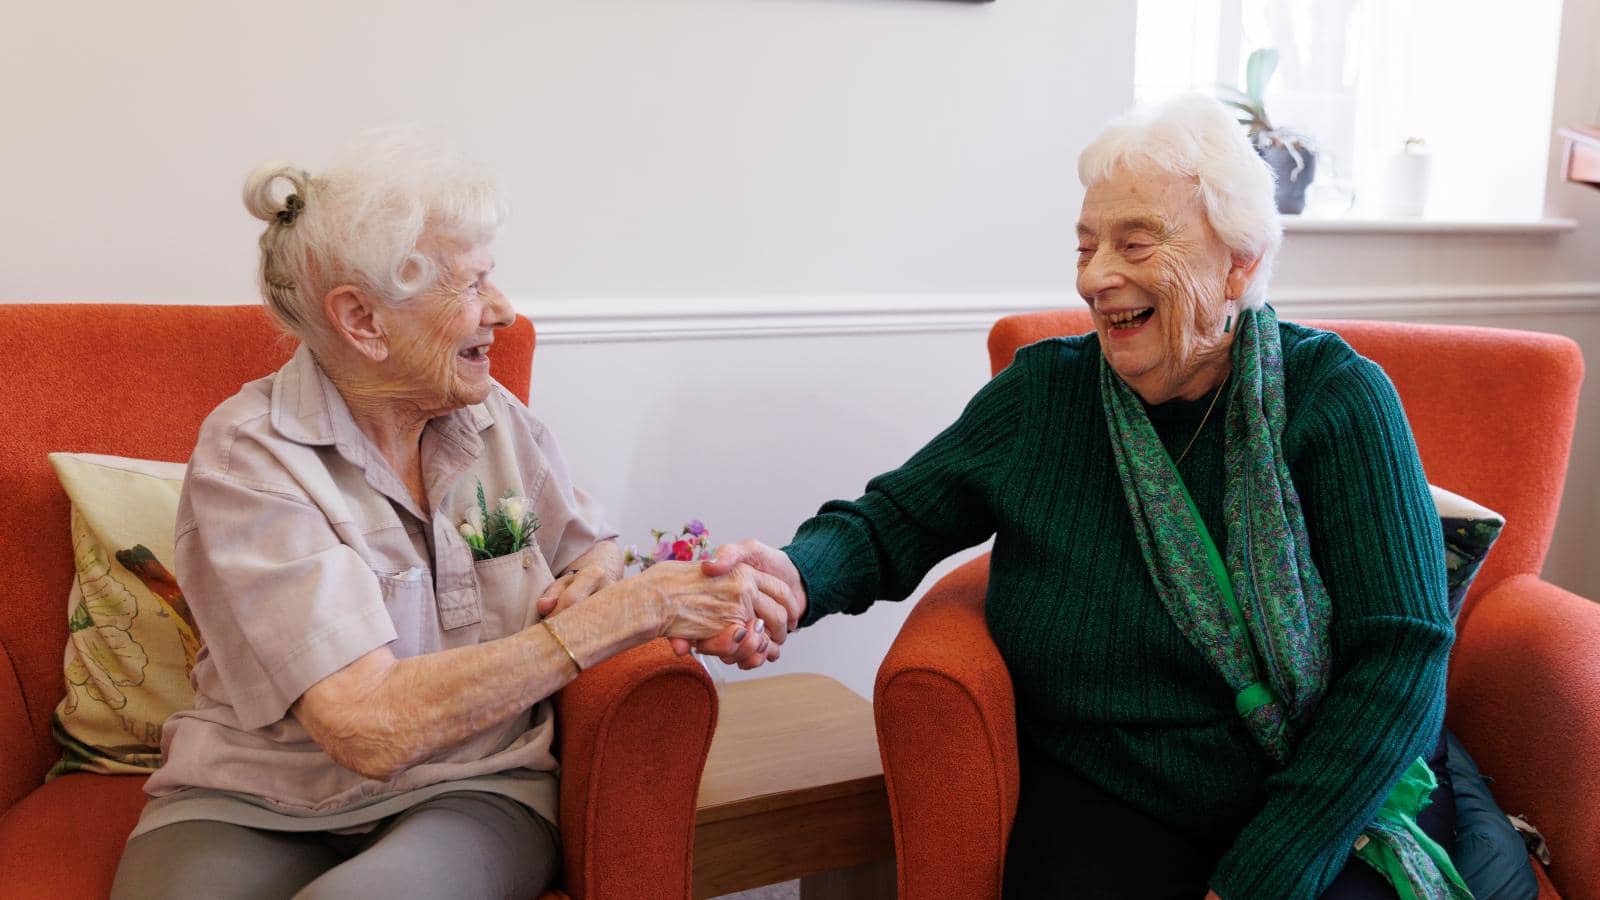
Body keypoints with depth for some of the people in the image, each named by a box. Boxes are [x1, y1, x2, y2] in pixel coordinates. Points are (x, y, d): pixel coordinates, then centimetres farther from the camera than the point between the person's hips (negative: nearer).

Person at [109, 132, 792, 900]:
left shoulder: (495, 419, 1)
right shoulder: (249, 456, -14)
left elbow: (593, 548, 17)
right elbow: (370, 728, -23)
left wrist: (589, 580, -9)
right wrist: (630, 610, -23)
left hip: (470, 792, 2)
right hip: (251, 804, -1)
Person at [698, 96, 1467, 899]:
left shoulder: (1336, 398, -6)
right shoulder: (1042, 392, 0)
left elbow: (1402, 651, -10)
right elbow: (894, 518, 2)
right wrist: (800, 576, -23)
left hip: (1340, 805, 0)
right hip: (1105, 804, 1)